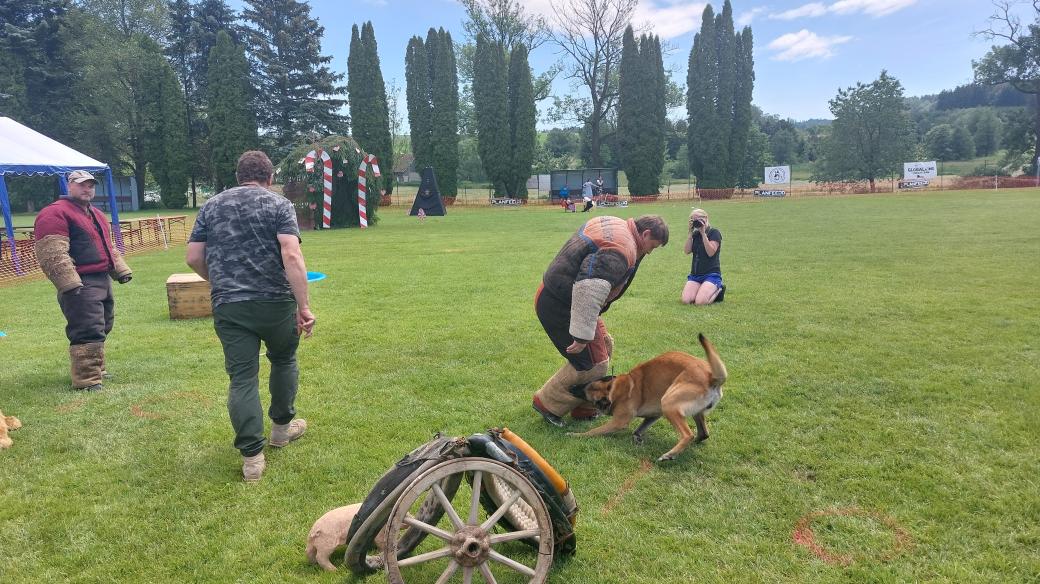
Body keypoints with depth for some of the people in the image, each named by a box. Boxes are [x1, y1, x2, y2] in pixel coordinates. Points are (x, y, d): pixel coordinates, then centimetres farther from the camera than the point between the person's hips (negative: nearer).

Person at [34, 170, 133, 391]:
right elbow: (52, 254, -18)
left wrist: (121, 270, 21)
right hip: (80, 285, -10)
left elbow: (109, 248, 31)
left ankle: (95, 370, 31)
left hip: (103, 281, 10)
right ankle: (87, 381, -11)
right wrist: (69, 284, -25)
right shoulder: (55, 213, -9)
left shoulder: (97, 215, 22)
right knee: (88, 332, -13)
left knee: (102, 329, 17)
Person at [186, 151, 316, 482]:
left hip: (228, 306, 2)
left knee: (242, 378, 5)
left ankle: (252, 456, 4)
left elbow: (193, 258, 10)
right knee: (283, 359, 22)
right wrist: (304, 306, -15)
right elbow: (291, 256, -14)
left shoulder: (211, 207, 12)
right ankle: (282, 426, 36)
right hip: (275, 302, -2)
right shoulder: (278, 204, -1)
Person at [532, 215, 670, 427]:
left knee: (604, 345, 18)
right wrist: (583, 335, -29)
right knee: (592, 364, -1)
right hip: (558, 306, -10)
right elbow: (589, 289, -34)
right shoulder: (622, 249, -22)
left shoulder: (614, 224, 11)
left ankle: (584, 408, 28)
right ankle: (547, 403, 15)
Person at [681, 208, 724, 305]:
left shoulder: (714, 232, -4)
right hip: (695, 274, 6)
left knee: (700, 302, -25)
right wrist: (690, 233, -5)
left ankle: (718, 290, 7)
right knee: (686, 300, -17)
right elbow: (687, 251, 0)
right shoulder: (695, 234, 13)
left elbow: (710, 252, -17)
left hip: (711, 274, -6)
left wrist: (703, 233, -17)